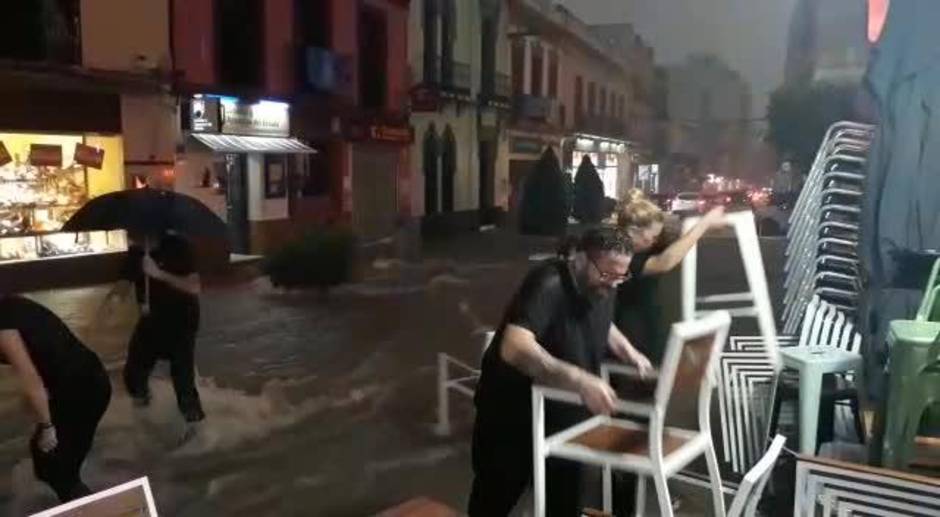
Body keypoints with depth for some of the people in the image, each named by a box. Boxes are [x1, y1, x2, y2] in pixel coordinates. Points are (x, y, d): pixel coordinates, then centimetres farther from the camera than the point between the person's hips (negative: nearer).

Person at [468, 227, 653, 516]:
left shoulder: (602, 290, -3)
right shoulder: (548, 285, -29)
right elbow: (514, 349, -43)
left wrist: (630, 353, 3)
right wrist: (580, 380, -51)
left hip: (564, 414, 7)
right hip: (513, 413, -6)